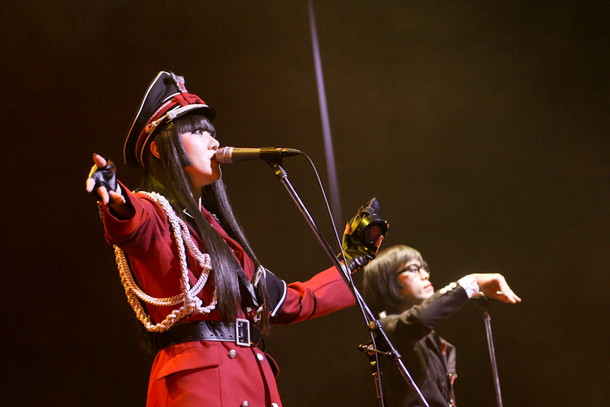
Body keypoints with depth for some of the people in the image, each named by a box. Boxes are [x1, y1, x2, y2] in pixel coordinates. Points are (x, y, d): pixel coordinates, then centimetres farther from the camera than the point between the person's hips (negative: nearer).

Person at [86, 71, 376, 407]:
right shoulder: (152, 212, 2)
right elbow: (135, 226, -25)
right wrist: (116, 202, -48)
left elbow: (286, 300, 33)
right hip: (198, 380, -7)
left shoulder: (215, 228, 25)